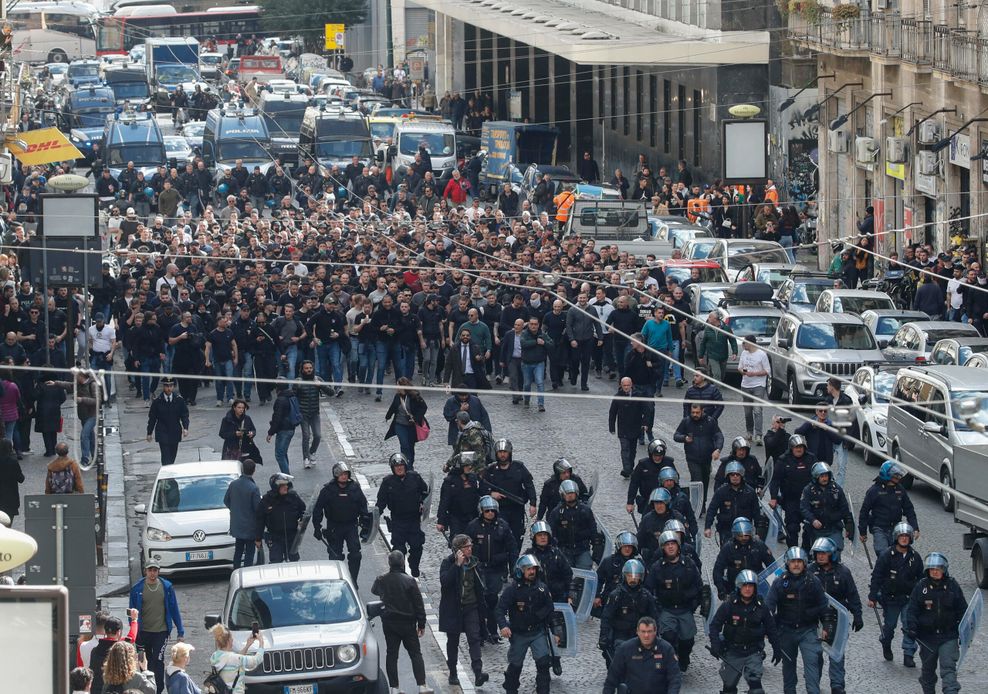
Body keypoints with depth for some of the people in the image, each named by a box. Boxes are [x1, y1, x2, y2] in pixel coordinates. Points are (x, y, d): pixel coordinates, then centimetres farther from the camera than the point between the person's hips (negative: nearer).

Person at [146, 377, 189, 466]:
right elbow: (152, 418, 2)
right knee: (165, 456, -12)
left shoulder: (180, 400, -1)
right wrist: (149, 433, 3)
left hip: (175, 433, 3)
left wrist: (185, 428, -14)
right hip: (162, 433, -3)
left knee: (172, 455, 11)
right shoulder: (157, 401, -5)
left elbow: (185, 415, 1)